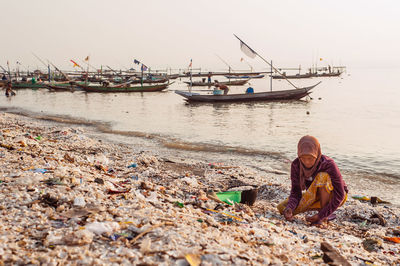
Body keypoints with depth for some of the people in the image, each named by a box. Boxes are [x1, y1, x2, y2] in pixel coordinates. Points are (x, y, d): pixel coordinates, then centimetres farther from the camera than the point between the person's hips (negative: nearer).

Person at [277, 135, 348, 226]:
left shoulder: (329, 165, -31)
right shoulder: (296, 165, -19)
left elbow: (339, 195, -29)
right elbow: (295, 191, -15)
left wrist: (320, 215, -34)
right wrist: (289, 208, -36)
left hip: (334, 195, -5)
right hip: (316, 196, 5)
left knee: (323, 176, -36)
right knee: (282, 208, -12)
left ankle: (325, 216, -19)